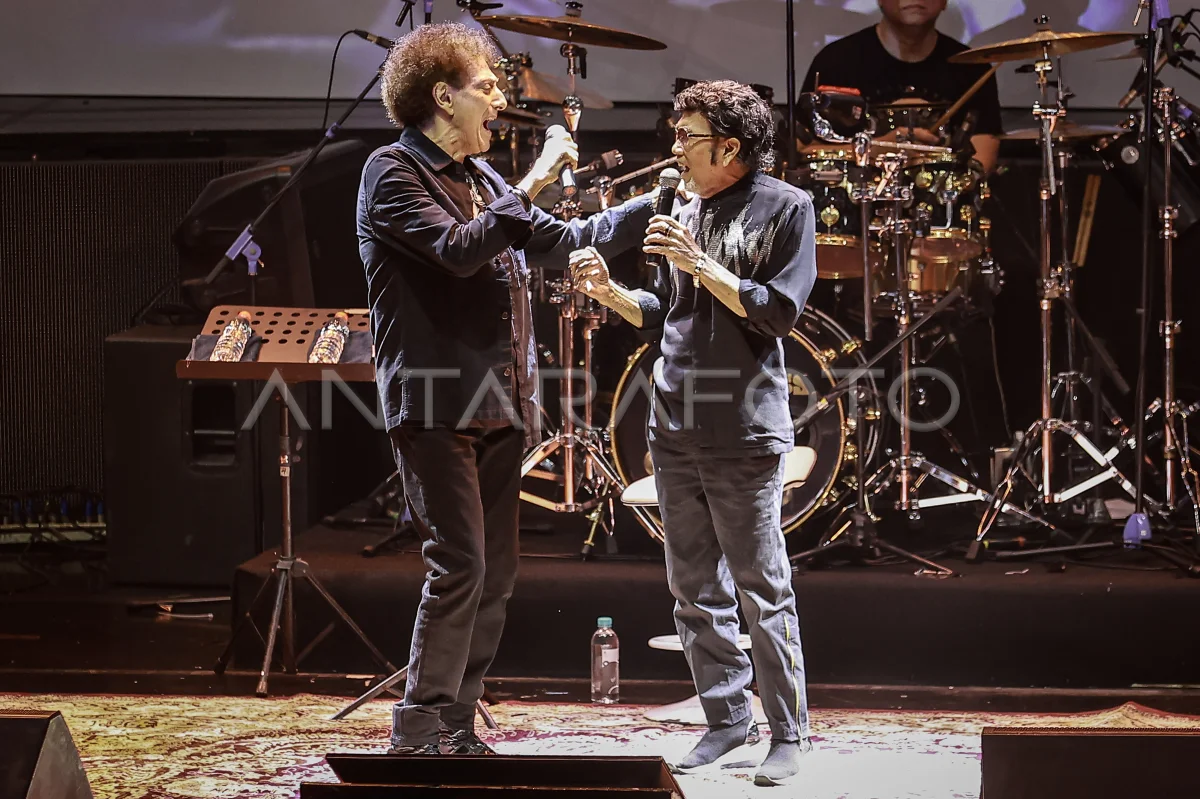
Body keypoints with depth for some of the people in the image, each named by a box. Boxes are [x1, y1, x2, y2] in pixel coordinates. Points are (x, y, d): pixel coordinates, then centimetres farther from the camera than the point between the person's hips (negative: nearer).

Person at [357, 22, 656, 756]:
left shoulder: (480, 180, 19)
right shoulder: (393, 173, -6)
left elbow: (565, 241, 24)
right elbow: (458, 249, -19)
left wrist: (661, 206, 20)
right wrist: (532, 184, -13)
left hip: (498, 405, 9)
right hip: (437, 405, -9)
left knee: (496, 576, 8)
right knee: (459, 567, -14)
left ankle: (457, 728, 13)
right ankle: (419, 733, -10)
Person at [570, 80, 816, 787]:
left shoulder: (784, 208, -5)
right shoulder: (689, 214, 14)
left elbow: (779, 311, -13)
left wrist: (698, 265, -18)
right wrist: (610, 292, 2)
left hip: (745, 435, -7)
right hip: (676, 429, 7)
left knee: (763, 591, -3)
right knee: (695, 591, 10)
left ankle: (790, 733, 4)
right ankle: (728, 719, 19)